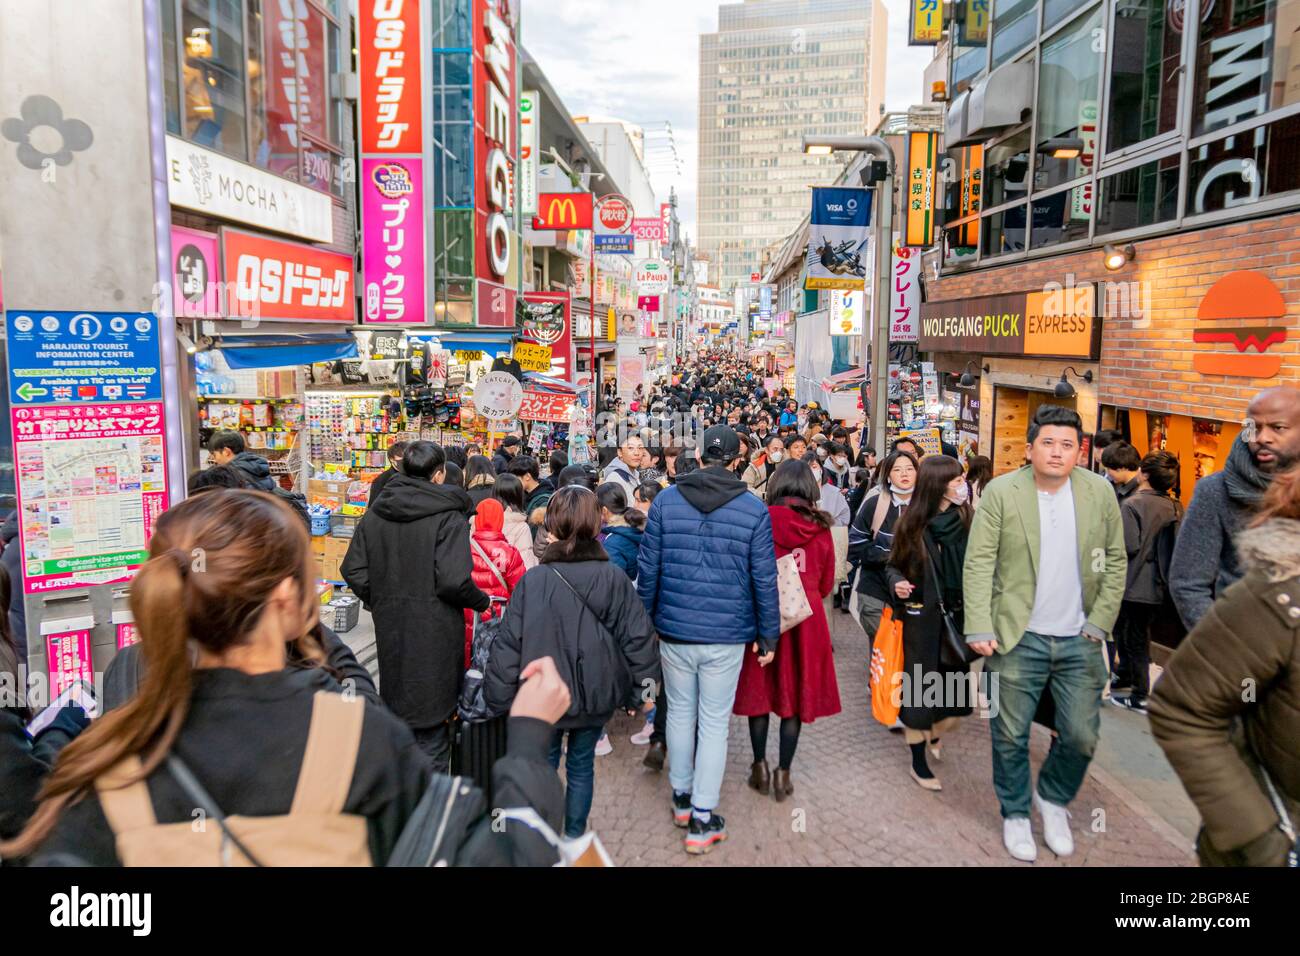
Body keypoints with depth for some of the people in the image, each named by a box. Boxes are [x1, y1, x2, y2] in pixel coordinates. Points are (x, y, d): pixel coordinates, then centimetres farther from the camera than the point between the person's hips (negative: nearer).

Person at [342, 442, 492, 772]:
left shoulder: (375, 513, 4)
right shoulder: (448, 516, -14)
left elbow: (353, 570, 4)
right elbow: (453, 581, -23)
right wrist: (483, 603, -5)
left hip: (390, 629, 6)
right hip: (434, 631, -6)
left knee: (397, 707, 22)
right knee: (432, 720, 6)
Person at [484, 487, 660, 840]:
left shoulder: (533, 581, -17)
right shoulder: (615, 579, -12)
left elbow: (508, 645, -12)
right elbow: (638, 638, -6)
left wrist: (498, 697, 0)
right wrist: (643, 688, 7)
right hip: (597, 696, 2)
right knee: (581, 765, 20)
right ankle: (575, 839, 33)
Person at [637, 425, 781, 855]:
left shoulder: (665, 501, -3)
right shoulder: (754, 510, -7)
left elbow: (648, 568, 0)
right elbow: (764, 579, -5)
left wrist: (644, 620, 12)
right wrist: (769, 634, 6)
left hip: (674, 629, 2)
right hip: (726, 634, -2)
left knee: (680, 711, 18)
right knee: (714, 722, 7)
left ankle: (681, 796, 35)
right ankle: (702, 820, 14)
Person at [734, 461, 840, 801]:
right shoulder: (821, 527, -3)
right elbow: (826, 584, 6)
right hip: (807, 619, 1)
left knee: (760, 687, 14)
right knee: (796, 691, 10)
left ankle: (760, 766, 22)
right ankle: (783, 773, 15)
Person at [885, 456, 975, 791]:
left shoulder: (967, 520, -4)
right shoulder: (911, 524, -7)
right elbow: (893, 566, 3)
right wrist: (897, 583, -17)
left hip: (958, 615, 2)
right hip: (922, 617, -2)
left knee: (957, 687, 9)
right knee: (920, 688, 6)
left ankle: (935, 736, 42)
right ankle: (919, 762, 24)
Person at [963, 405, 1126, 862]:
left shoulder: (1100, 492, 1)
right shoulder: (1000, 492, -7)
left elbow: (1115, 562, 7)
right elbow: (979, 563, -9)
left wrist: (1100, 622, 0)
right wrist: (980, 628, -17)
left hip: (1079, 640, 3)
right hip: (1018, 637, -2)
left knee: (1082, 737, 8)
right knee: (1011, 736, 8)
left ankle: (1053, 799, 36)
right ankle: (1015, 814, 30)